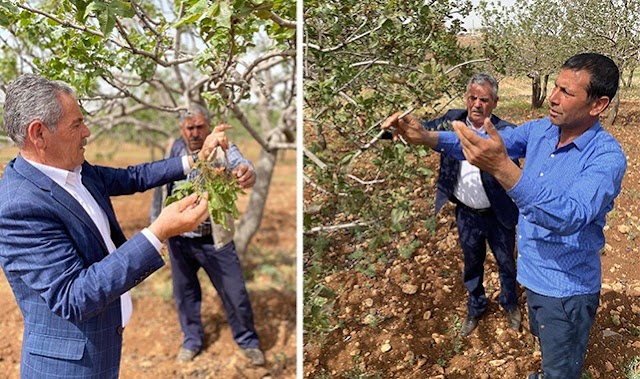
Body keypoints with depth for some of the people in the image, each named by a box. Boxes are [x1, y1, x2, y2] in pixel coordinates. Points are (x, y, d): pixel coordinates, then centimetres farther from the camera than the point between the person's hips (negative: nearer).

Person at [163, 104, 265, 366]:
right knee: (184, 293, 17)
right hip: (179, 238, 3)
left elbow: (238, 163, -34)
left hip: (215, 239, -3)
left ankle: (248, 341, 28)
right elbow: (167, 182, 10)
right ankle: (192, 340, 39)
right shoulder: (177, 148, -2)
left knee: (235, 294, 5)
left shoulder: (223, 149, -13)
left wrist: (247, 173, -59)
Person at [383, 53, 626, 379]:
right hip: (533, 272, 7)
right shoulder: (540, 129, -5)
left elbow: (570, 216, -41)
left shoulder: (608, 157, -26)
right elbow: (483, 144, -2)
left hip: (567, 288, -7)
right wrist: (425, 137, -21)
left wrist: (502, 167, -54)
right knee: (544, 341, 32)